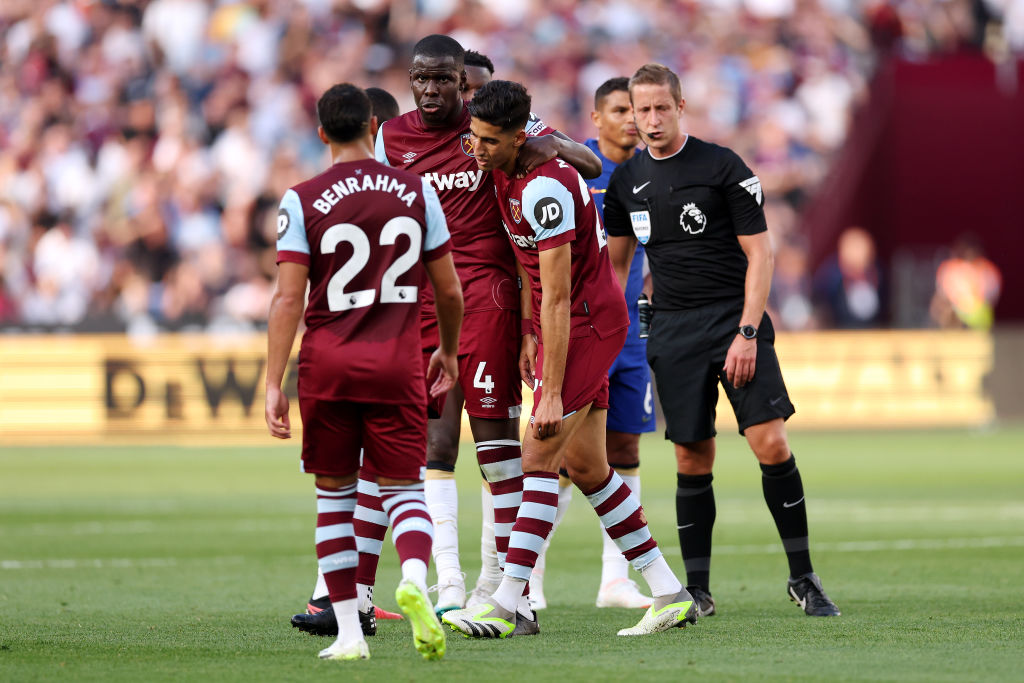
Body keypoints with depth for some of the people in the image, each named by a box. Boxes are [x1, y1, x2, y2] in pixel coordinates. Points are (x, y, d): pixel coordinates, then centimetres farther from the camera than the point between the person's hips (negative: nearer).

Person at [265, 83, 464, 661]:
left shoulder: (303, 200, -2)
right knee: (405, 489, 6)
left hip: (328, 363, -1)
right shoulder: (416, 190, 4)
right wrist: (449, 351, 26)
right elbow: (449, 289, 9)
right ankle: (415, 578, -26)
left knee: (334, 493, 11)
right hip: (397, 363, 1)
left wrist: (274, 385, -6)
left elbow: (289, 299, -8)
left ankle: (349, 632, 7)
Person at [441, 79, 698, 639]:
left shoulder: (544, 189, -26)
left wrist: (552, 395, -25)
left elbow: (557, 299, -26)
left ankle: (506, 604, -14)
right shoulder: (505, 167, 3)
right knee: (585, 466, 9)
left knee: (540, 456, -12)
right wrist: (530, 335, 12)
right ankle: (669, 593, 13)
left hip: (587, 322, -10)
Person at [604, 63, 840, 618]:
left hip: (735, 320, -3)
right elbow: (617, 260, 20)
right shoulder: (627, 180, 8)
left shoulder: (722, 167, -5)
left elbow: (759, 254, -5)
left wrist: (746, 333, -13)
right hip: (672, 329, 3)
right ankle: (697, 590, 9)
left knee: (771, 443, -13)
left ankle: (803, 577, -2)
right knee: (692, 458, 1)